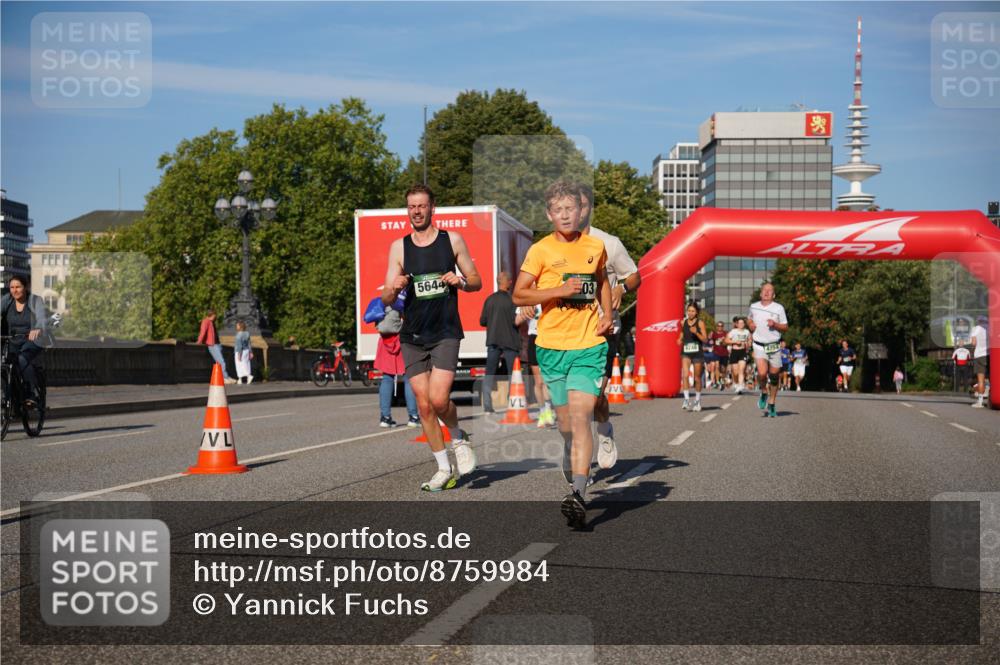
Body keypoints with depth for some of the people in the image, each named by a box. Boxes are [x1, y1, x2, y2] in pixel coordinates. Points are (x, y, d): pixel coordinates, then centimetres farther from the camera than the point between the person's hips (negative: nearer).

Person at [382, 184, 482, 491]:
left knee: (439, 399, -17)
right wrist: (394, 288, -19)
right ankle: (444, 470, 15)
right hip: (412, 336, 3)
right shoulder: (398, 247, 6)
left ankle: (458, 439, 14)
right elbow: (386, 299, 4)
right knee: (423, 405, 2)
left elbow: (476, 282, 9)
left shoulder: (452, 240, 4)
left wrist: (460, 282, -12)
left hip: (445, 333, -3)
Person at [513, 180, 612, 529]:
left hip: (589, 346, 0)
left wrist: (607, 314, 10)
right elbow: (518, 294, -4)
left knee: (580, 416, -15)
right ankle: (572, 466, 42)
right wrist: (559, 291, -16)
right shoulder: (541, 250, -3)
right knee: (564, 418, 12)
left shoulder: (595, 245, 6)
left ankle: (578, 494, -22)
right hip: (552, 346, 0)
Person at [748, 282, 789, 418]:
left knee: (774, 376, 5)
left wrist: (775, 324, -14)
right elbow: (749, 319, 28)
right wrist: (751, 325, 6)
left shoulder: (779, 308, 0)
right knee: (762, 373, -20)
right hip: (759, 346, 0)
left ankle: (771, 404, 21)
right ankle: (764, 392, 11)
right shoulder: (753, 307, 7)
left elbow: (785, 327, 4)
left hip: (774, 347, 0)